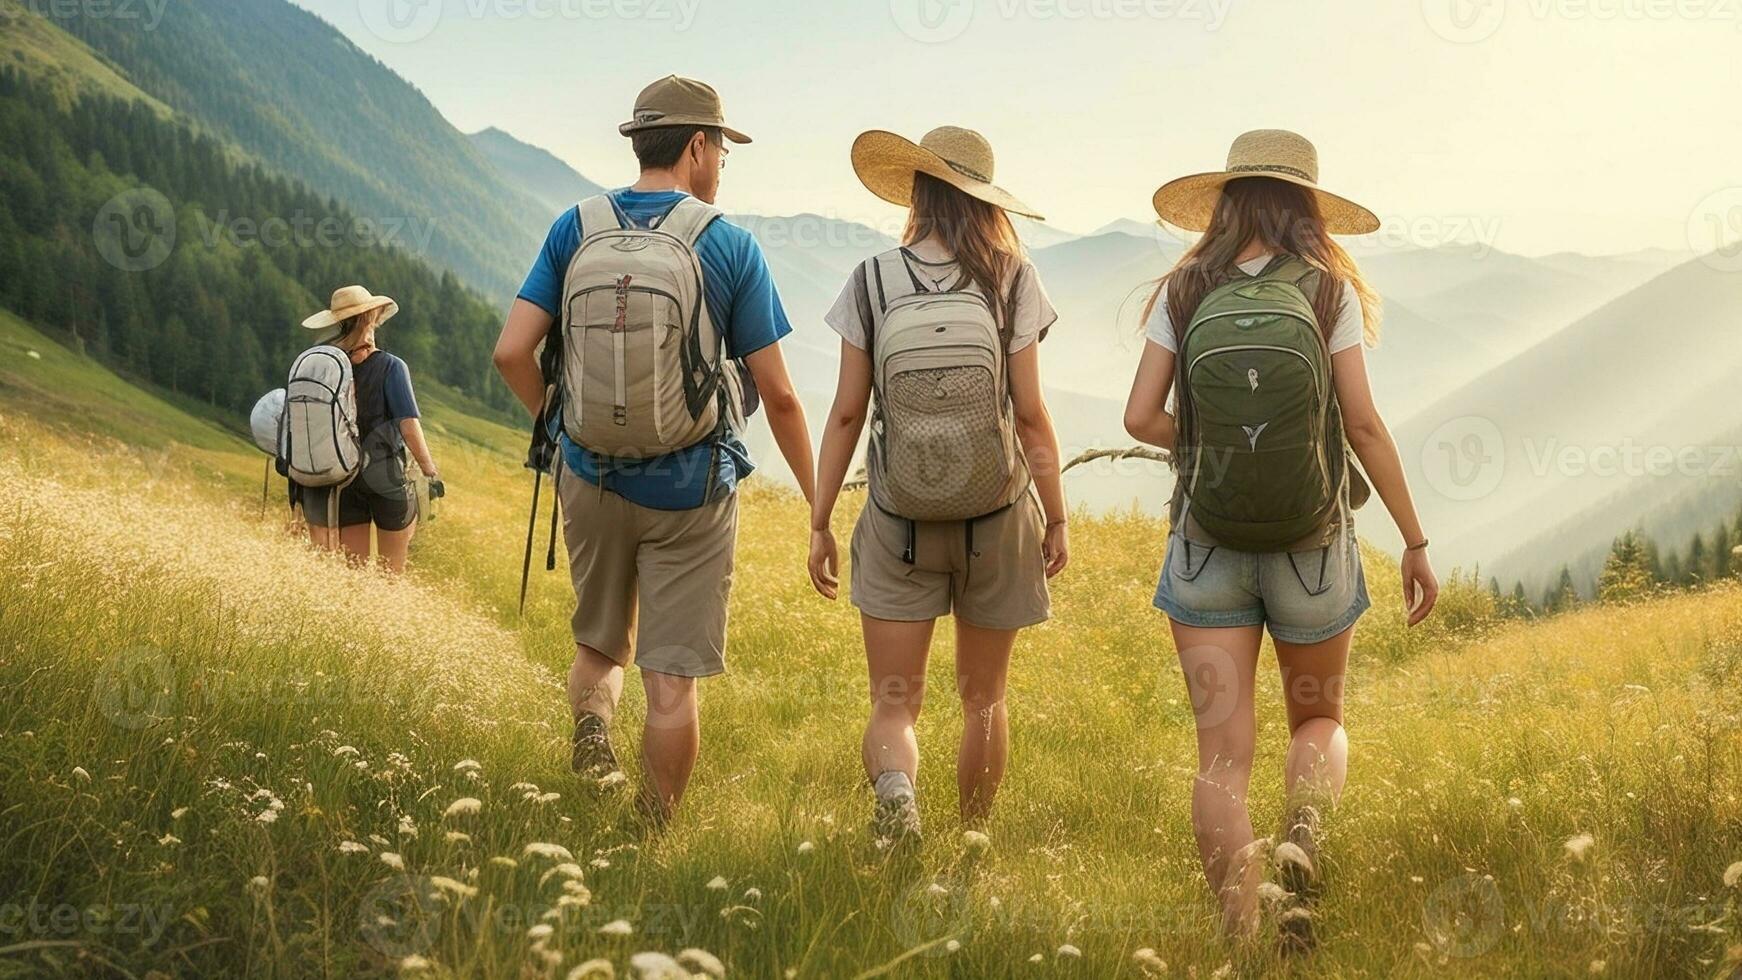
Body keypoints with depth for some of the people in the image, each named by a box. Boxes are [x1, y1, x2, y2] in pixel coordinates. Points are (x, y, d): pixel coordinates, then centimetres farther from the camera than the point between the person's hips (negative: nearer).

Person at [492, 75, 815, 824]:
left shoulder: (575, 229, 0)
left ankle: (592, 736, -6)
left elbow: (511, 352, -5)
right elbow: (777, 394, -6)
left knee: (599, 645, 22)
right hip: (690, 486, -3)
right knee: (672, 677, 5)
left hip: (591, 477, 3)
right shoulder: (729, 245, -6)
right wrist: (817, 499, 6)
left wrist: (557, 425, 14)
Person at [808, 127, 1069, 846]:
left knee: (893, 701, 5)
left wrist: (820, 523, 4)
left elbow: (847, 414, -5)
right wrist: (1056, 519, 3)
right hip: (997, 518, 1)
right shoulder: (1011, 279, -7)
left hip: (897, 522, 0)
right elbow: (1031, 415, -7)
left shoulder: (873, 281, -6)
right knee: (983, 699, 17)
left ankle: (894, 788, -25)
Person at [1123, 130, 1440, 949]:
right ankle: (1300, 840, -9)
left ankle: (1241, 941, 0)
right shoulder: (1330, 291, -5)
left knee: (1222, 753, 4)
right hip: (1312, 547, 0)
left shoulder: (1184, 293, -1)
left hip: (1207, 545, 1)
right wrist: (1415, 541, 1)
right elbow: (1363, 424, -7)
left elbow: (1141, 418, -4)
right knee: (1319, 722, 20)